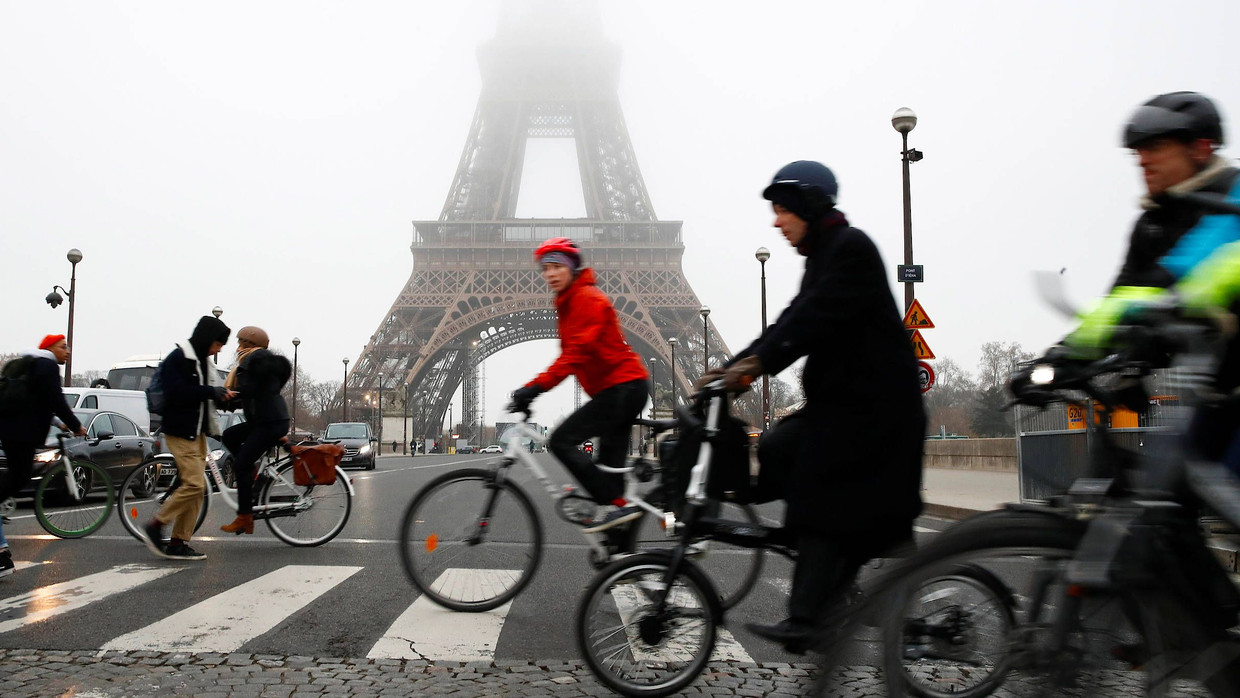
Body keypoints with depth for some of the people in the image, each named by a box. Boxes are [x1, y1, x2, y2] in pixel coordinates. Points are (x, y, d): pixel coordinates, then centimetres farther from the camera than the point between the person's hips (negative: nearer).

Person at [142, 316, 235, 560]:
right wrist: (211, 392, -20)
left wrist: (222, 394, 1)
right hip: (180, 432, -9)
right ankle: (155, 526, -1)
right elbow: (177, 392, -23)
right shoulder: (178, 358, -12)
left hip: (197, 432, 9)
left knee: (197, 488, 6)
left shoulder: (203, 361, 16)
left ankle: (179, 544, 10)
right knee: (194, 483, -16)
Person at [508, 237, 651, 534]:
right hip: (621, 388, 10)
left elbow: (578, 350, -25)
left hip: (622, 387, -10)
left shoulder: (587, 298, -13)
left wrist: (536, 386, -31)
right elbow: (571, 354, 18)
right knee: (609, 463, 9)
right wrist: (533, 389, 10)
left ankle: (617, 504, -16)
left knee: (561, 441, -14)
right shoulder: (568, 303, 18)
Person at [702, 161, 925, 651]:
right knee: (775, 451, -1)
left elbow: (816, 317, -25)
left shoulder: (851, 247, -12)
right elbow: (794, 320, 13)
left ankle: (803, 620, -10)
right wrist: (733, 367, 4)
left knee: (819, 506, -12)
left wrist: (758, 363, -32)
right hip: (840, 396, 9)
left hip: (872, 400, -9)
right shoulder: (822, 256, 18)